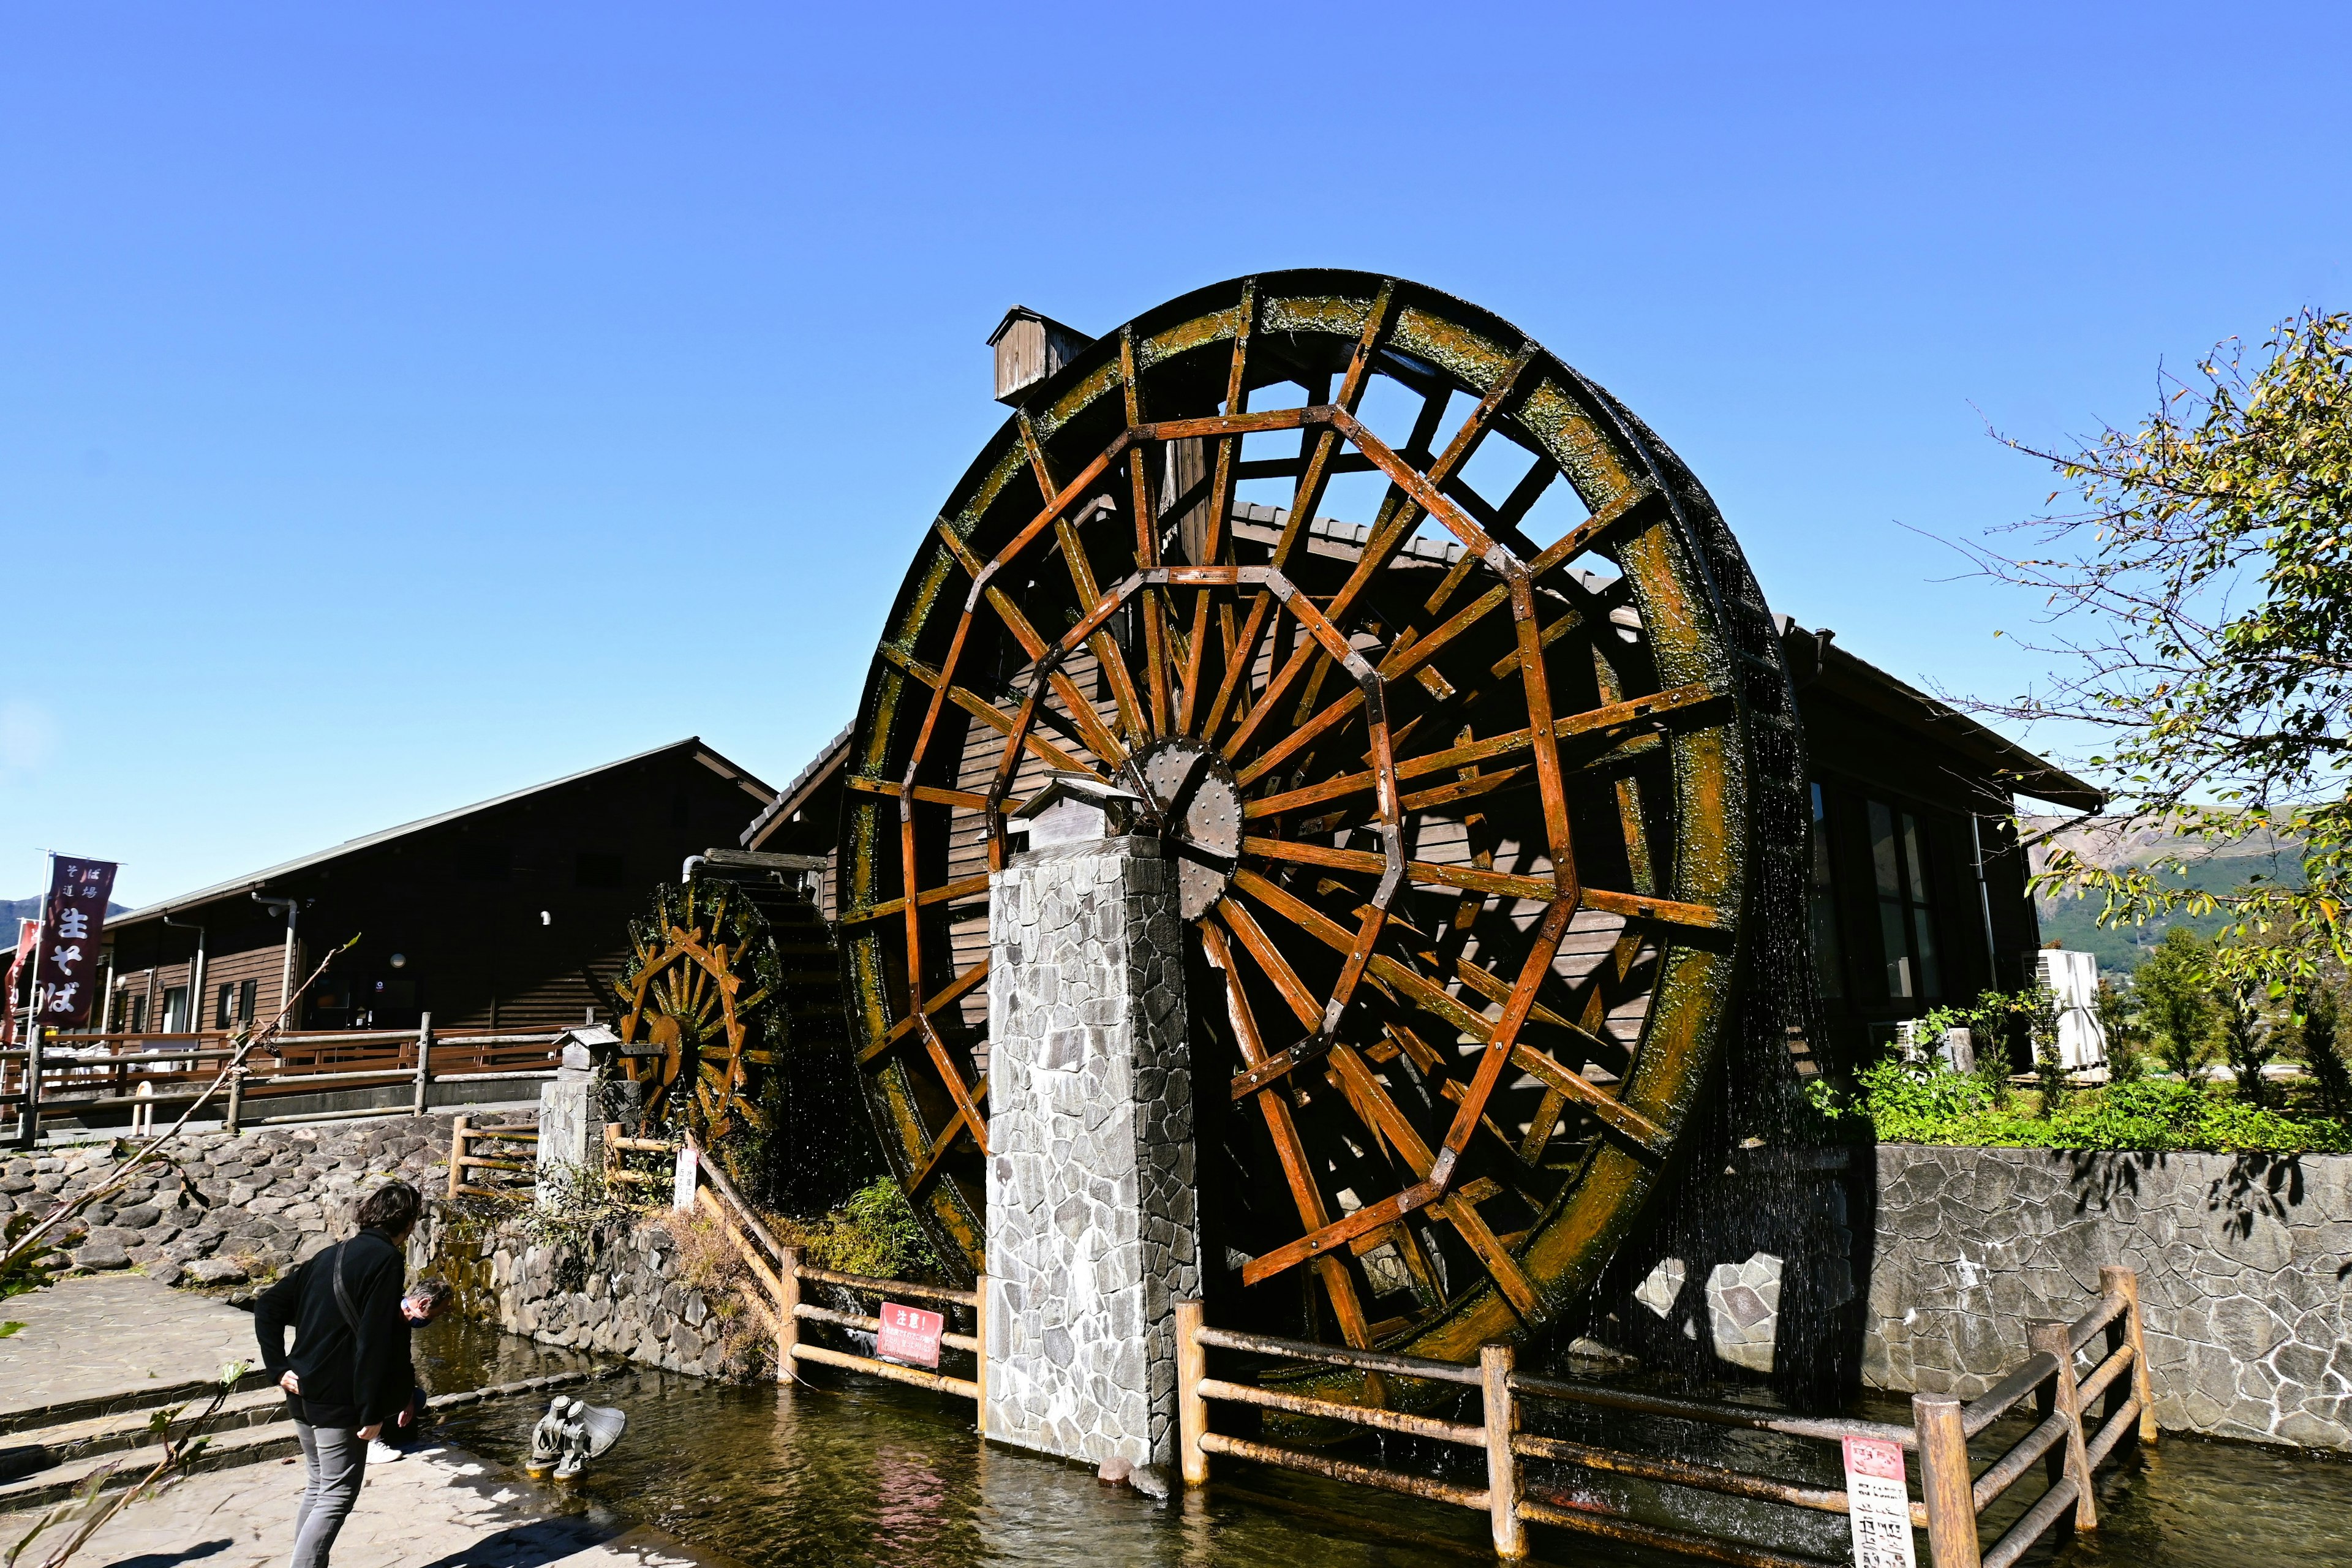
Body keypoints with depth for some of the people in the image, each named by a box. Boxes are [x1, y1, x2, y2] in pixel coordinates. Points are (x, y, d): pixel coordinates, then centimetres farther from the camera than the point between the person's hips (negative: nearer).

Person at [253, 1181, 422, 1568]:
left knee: (317, 1487, 20)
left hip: (302, 1394, 9)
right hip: (339, 1400, -8)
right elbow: (375, 1340, -20)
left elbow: (267, 1306, 11)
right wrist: (373, 1411, -16)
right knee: (338, 1497, 0)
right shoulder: (387, 1259, -14)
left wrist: (280, 1367, 5)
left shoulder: (330, 1256, 12)